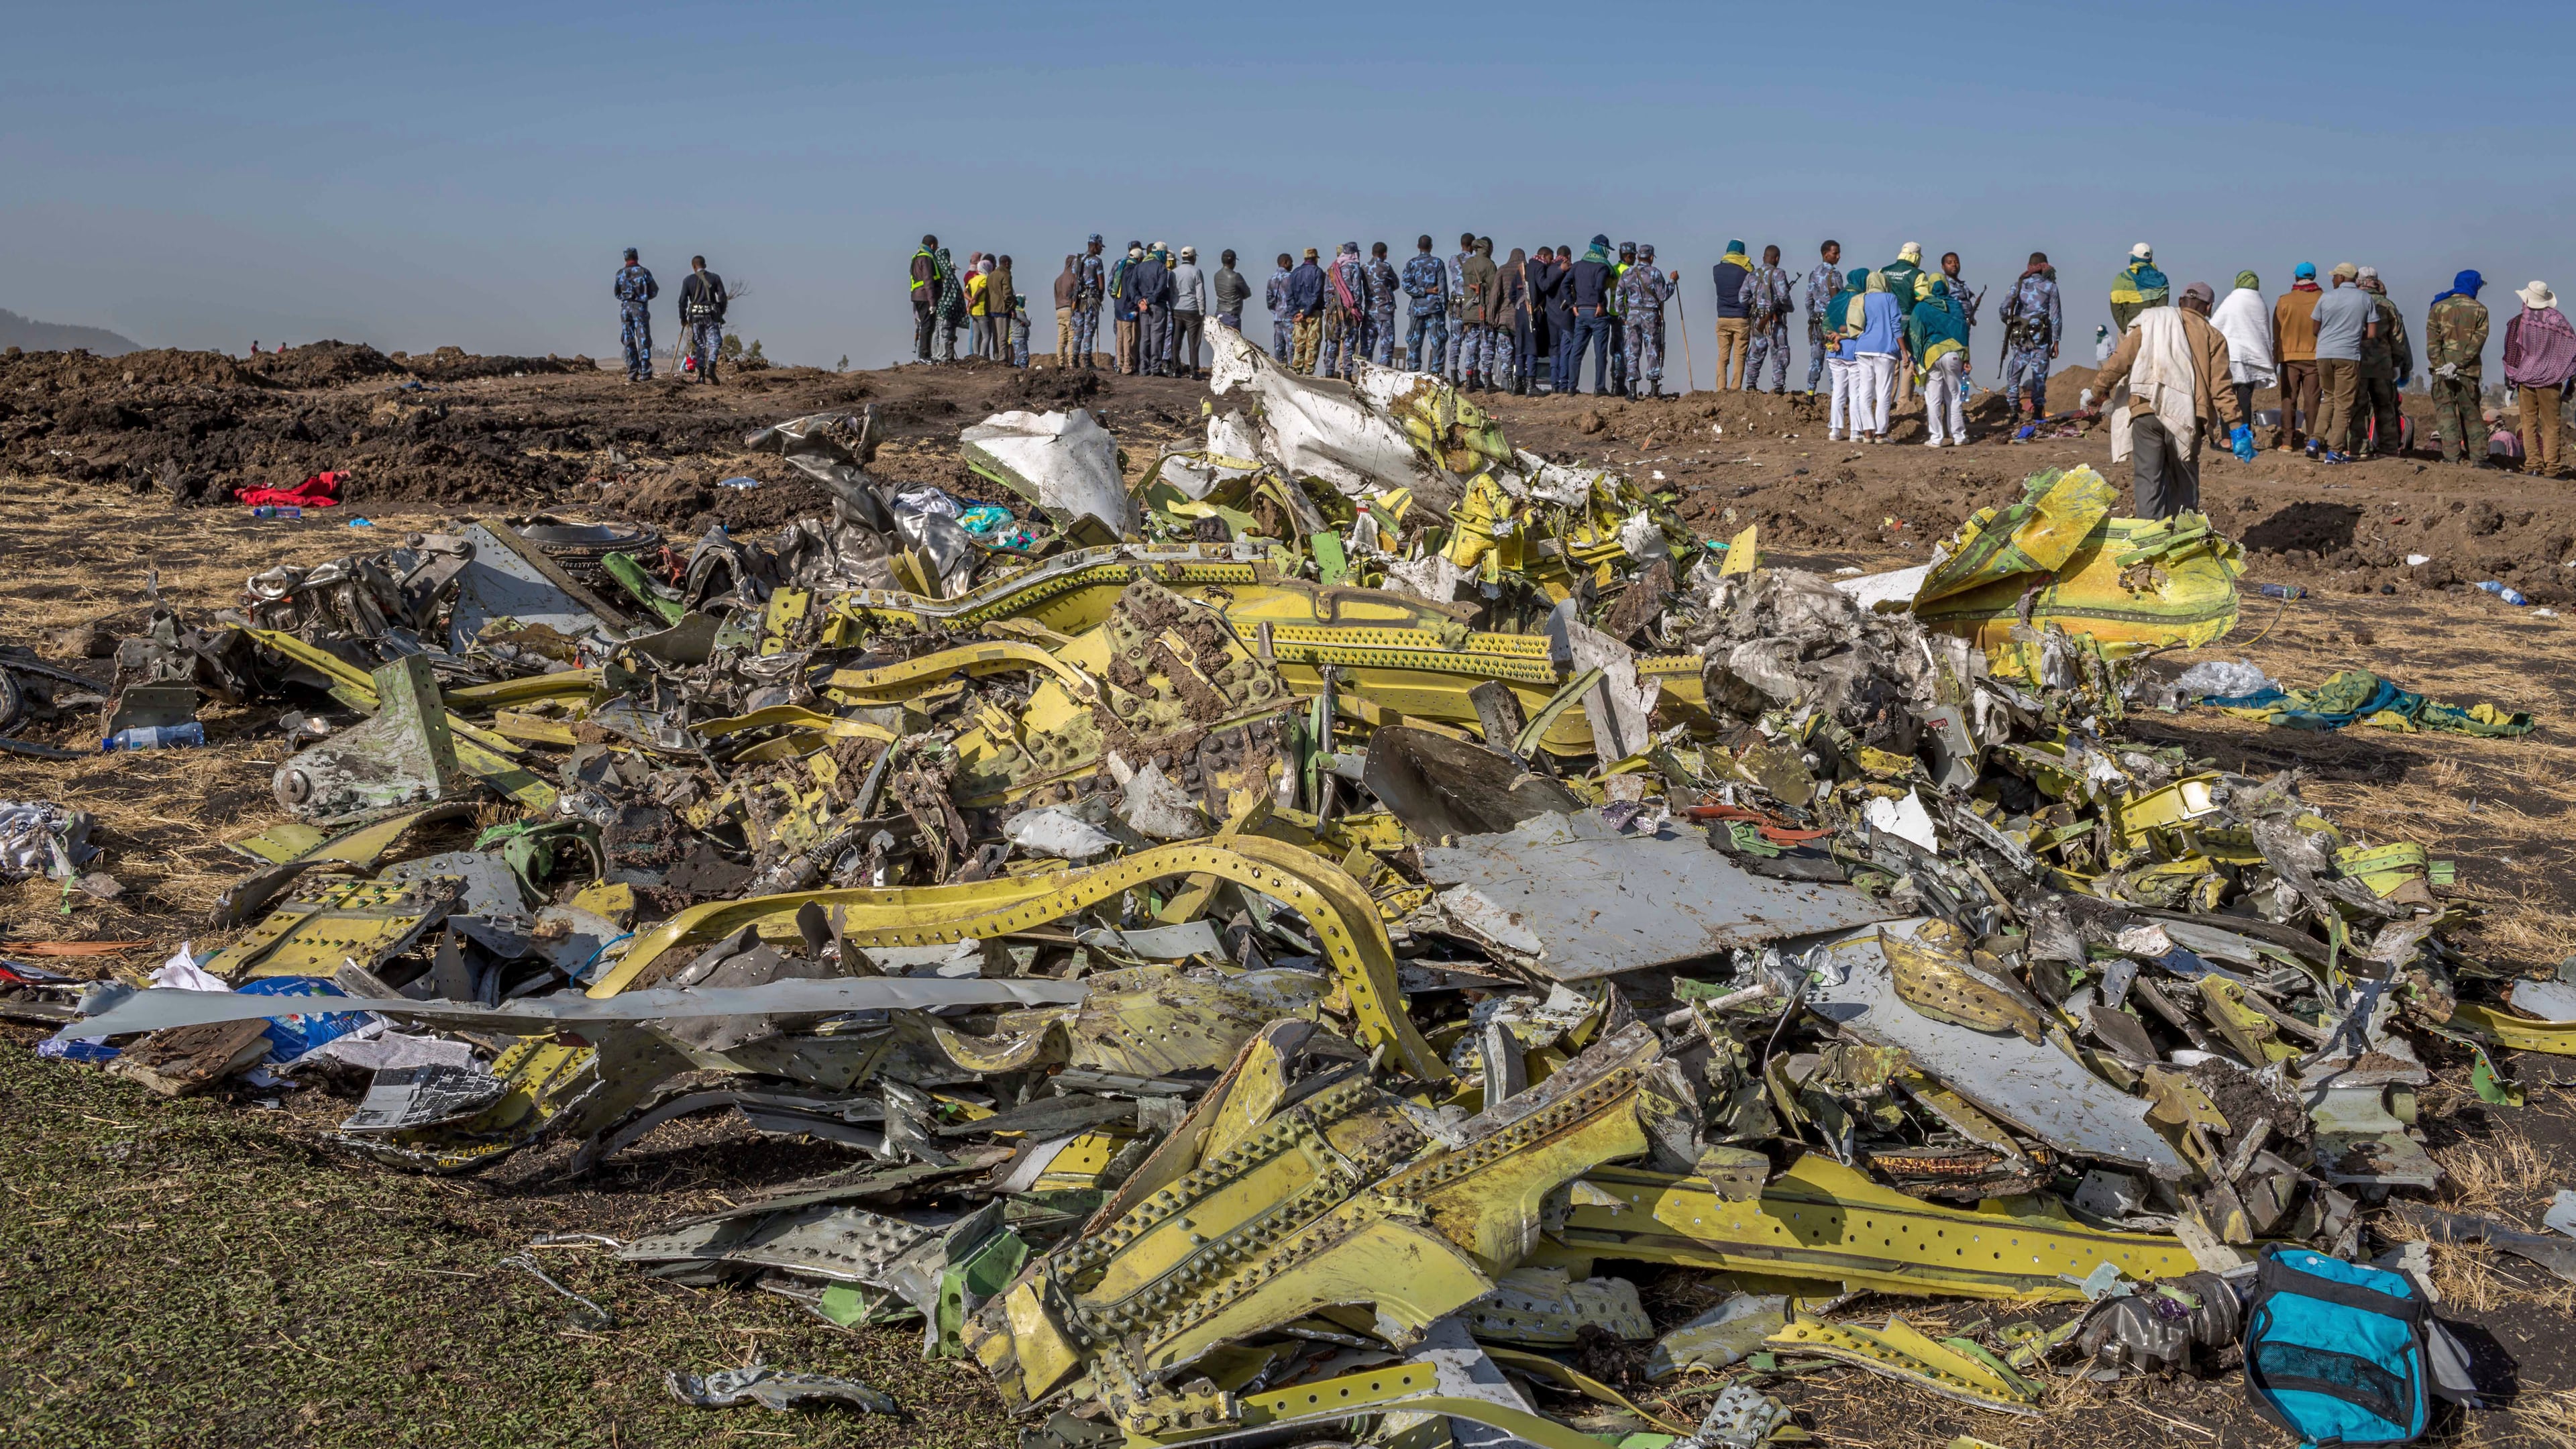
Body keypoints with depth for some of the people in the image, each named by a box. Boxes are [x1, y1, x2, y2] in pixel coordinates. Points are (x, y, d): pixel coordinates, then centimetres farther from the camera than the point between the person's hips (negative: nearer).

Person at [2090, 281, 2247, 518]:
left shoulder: (2149, 323, 13)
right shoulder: (2212, 336, 11)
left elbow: (2120, 361, 7)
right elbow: (2220, 387, 3)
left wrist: (2098, 390, 19)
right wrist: (2236, 426, 3)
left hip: (2145, 411, 0)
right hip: (2185, 417, 0)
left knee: (2148, 479, 0)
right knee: (2184, 480, 14)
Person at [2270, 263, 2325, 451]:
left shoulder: (2284, 301, -4)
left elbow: (2277, 332, 1)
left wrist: (2275, 357, 11)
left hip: (2289, 356, 0)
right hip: (2314, 356, 0)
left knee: (2288, 399, 3)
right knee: (2311, 399, 3)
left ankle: (2287, 441, 0)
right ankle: (2313, 440, 2)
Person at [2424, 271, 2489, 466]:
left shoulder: (2439, 307, 3)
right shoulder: (2479, 309, 2)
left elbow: (2432, 340, -6)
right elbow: (2478, 340, -8)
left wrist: (2440, 365, -10)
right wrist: (2458, 364, -13)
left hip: (2442, 366, -1)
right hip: (2469, 369, 1)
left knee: (2445, 409, -1)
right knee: (2471, 411, 11)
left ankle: (2451, 455, -11)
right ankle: (2478, 455, 10)